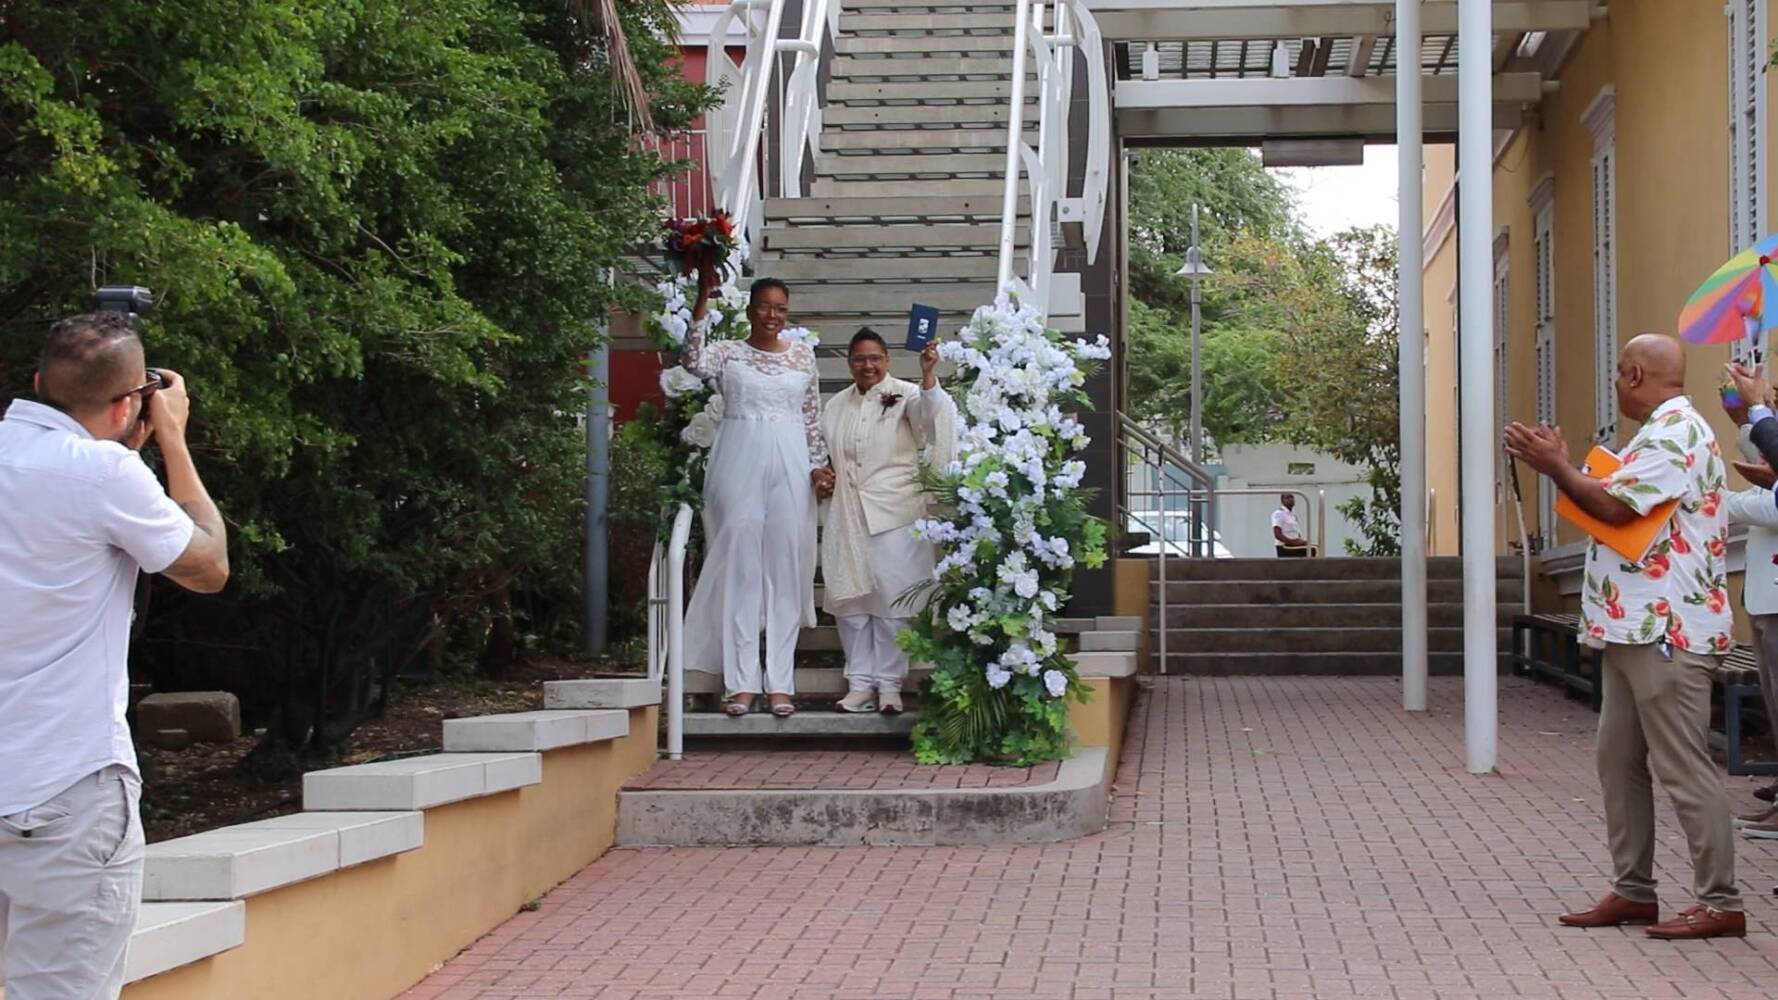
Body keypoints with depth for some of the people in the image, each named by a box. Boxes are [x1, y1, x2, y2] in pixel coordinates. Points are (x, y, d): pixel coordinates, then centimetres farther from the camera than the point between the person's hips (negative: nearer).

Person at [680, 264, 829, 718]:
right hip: (738, 465, -2)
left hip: (789, 467, 2)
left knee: (785, 569, 2)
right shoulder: (728, 352, 3)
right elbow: (693, 362, -18)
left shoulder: (803, 355, 11)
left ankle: (780, 682, 5)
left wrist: (819, 463, 2)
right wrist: (703, 301, -22)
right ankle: (741, 682, 0)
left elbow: (813, 415, 13)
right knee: (739, 566, -2)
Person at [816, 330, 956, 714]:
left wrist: (929, 375, -41)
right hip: (847, 515, 5)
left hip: (895, 516, -5)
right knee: (850, 599, 4)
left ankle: (889, 684, 5)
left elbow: (929, 411, -24)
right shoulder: (837, 405, 15)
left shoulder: (904, 394, -2)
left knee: (892, 599, -2)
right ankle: (860, 683, 11)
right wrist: (823, 477, 7)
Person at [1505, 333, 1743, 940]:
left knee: (1681, 767, -8)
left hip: (1667, 632, -11)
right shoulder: (1666, 431, 20)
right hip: (1636, 629, 11)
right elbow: (1620, 504, 18)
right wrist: (1560, 466, 9)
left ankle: (1720, 903, -4)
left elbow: (1614, 505, -21)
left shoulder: (1675, 432, -14)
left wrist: (1554, 466, -9)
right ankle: (1633, 891, 18)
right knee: (1619, 760, 13)